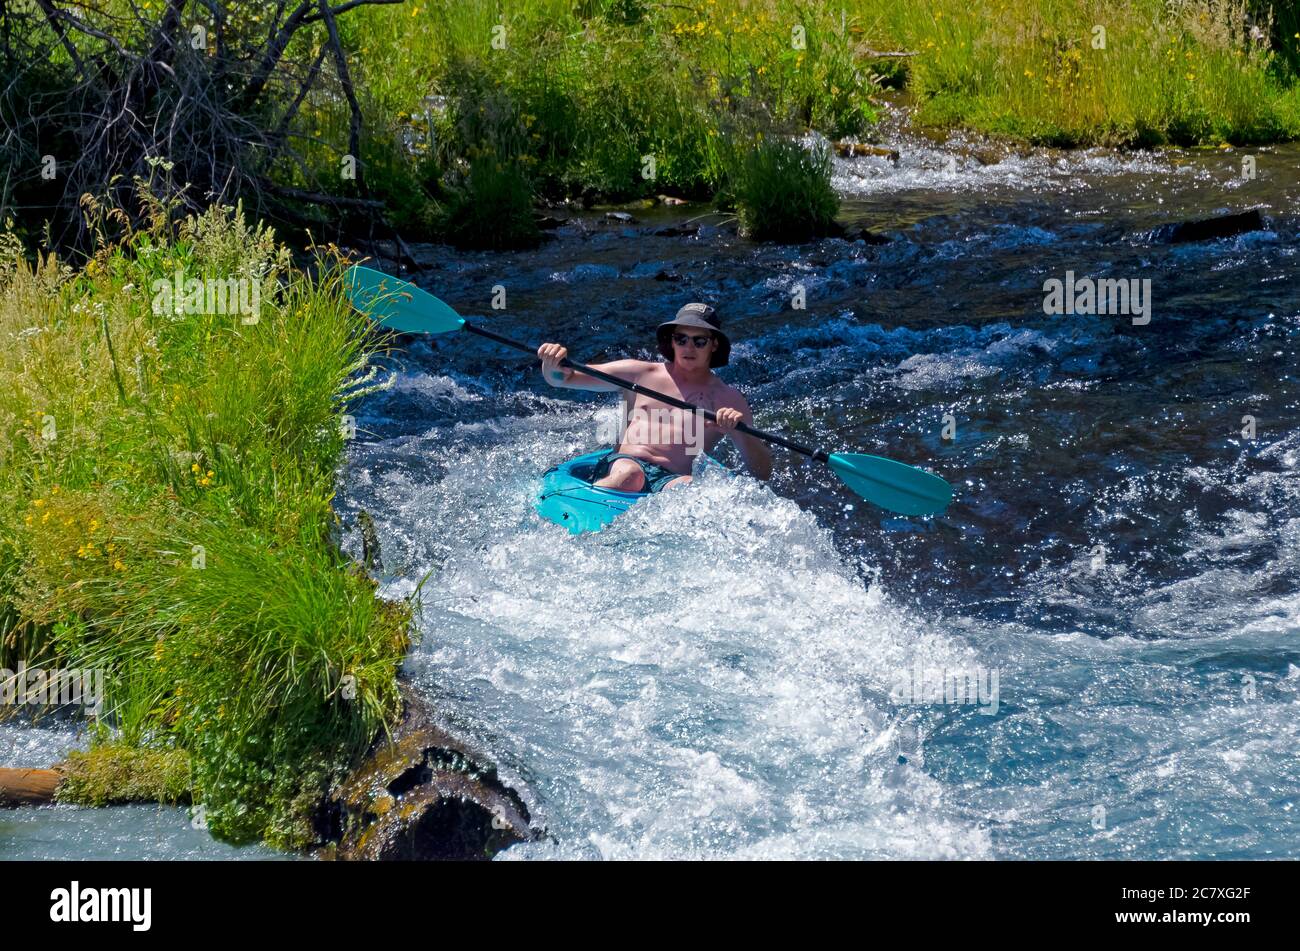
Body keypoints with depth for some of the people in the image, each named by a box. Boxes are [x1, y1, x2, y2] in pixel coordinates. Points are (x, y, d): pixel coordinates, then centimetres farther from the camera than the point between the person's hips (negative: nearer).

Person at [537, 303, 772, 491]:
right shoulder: (640, 374, 21)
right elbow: (561, 378, 18)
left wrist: (739, 432, -8)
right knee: (629, 474, -37)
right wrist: (553, 364, -7)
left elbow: (763, 473, 11)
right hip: (618, 465, 0)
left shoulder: (728, 400, 18)